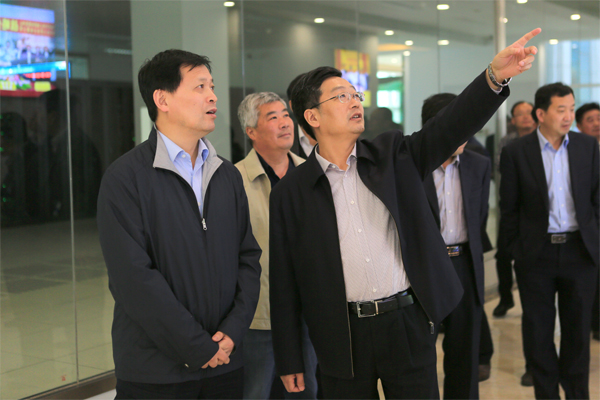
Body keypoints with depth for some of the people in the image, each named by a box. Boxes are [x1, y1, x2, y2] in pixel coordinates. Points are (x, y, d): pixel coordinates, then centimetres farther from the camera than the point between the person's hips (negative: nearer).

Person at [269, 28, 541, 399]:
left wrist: (495, 76, -28)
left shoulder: (393, 155, 4)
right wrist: (289, 359, 0)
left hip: (408, 326, 1)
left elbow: (450, 127, -11)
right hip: (342, 337, -1)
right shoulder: (292, 191, -1)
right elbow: (284, 281, 0)